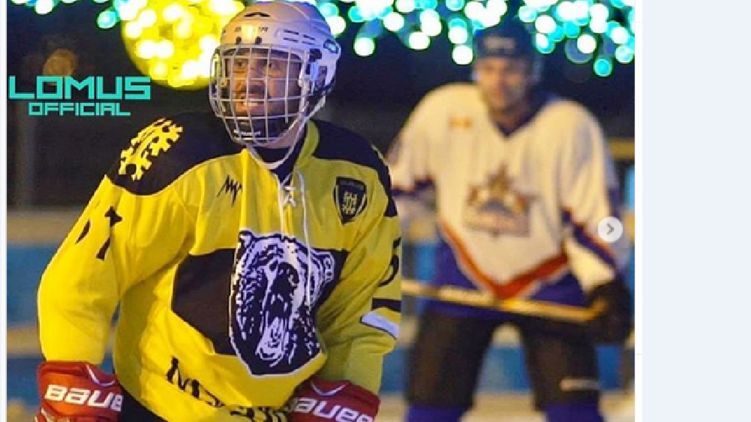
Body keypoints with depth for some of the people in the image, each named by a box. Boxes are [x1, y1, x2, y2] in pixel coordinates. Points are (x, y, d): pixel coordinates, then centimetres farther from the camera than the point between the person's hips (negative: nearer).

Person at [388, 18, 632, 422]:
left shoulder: (572, 126, -16)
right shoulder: (443, 111, -11)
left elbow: (592, 217, -11)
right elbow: (402, 182, 4)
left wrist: (604, 285, -19)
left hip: (550, 281, -2)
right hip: (464, 275, 2)